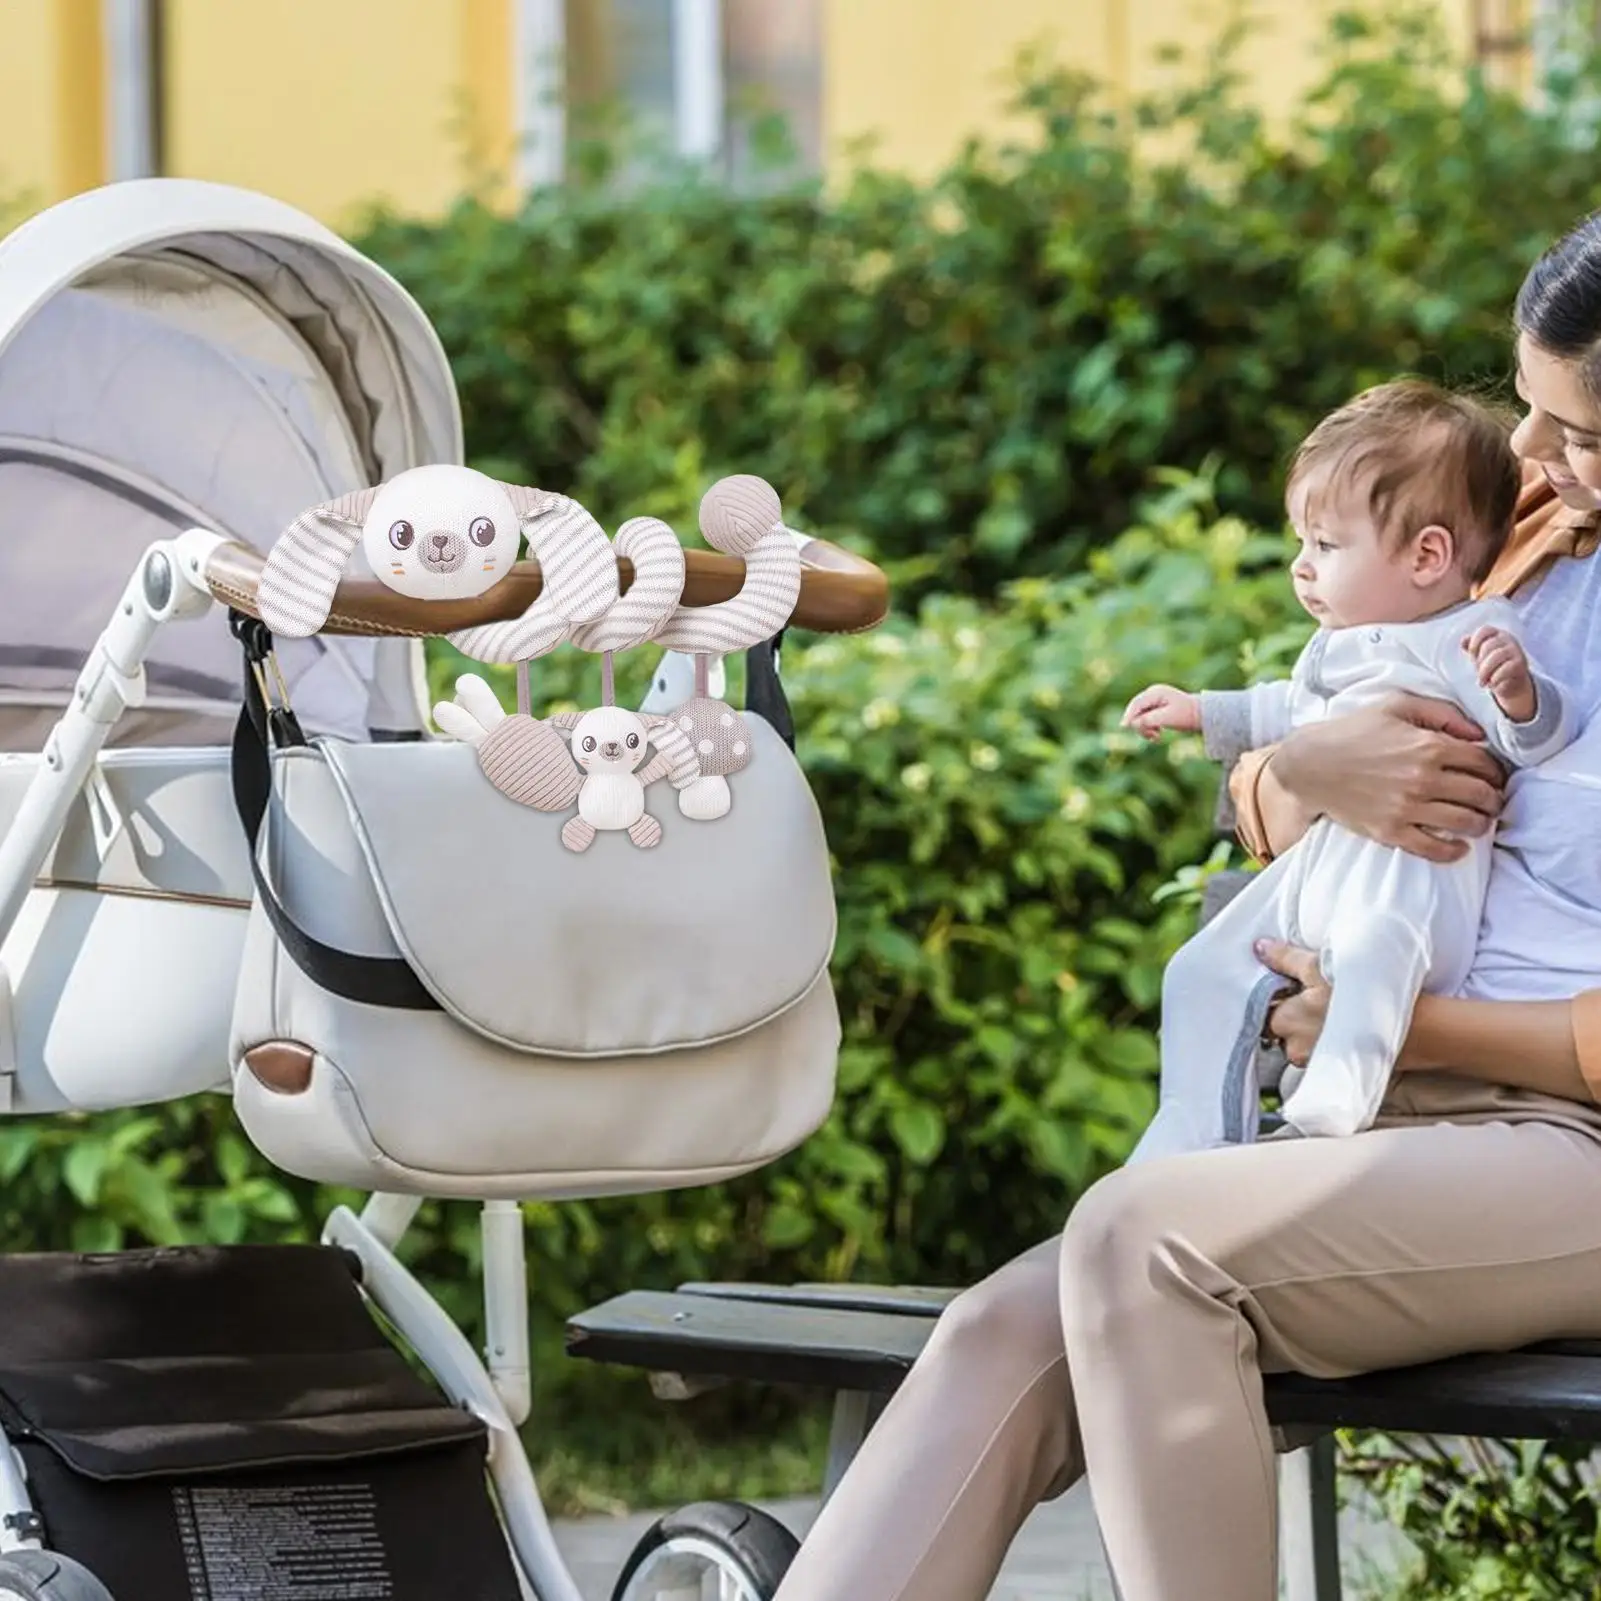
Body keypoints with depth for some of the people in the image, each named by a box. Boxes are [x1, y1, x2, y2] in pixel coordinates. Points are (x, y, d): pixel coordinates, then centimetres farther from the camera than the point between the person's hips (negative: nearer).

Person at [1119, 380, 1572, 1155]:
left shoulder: (1475, 641, -6)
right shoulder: (1339, 645, 23)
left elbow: (1533, 740, -17)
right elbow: (1294, 711, 42)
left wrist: (1518, 694, -37)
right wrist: (1202, 711, 45)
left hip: (1411, 868, -10)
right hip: (1315, 862, 10)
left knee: (1371, 953, -40)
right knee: (1204, 975, 10)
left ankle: (1326, 1114, -51)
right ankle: (1200, 1139, 15)